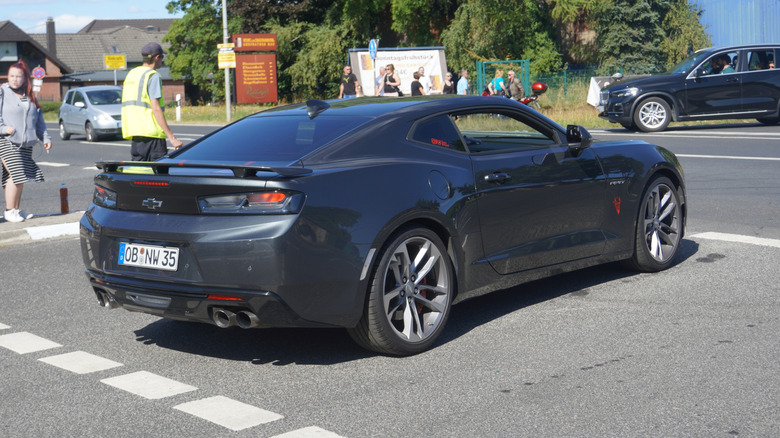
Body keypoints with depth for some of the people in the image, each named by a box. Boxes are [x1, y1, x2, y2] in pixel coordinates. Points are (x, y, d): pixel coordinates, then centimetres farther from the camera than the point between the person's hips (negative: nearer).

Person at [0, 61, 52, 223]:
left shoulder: (30, 97, 18)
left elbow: (39, 120, 23)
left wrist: (45, 138, 17)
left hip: (26, 144, 6)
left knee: (20, 177, 5)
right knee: (16, 174, -15)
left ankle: (16, 210, 15)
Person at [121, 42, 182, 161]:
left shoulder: (131, 74, 18)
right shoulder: (153, 76, -9)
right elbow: (156, 109, -16)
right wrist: (171, 137, -19)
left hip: (134, 134, 8)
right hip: (151, 133, -8)